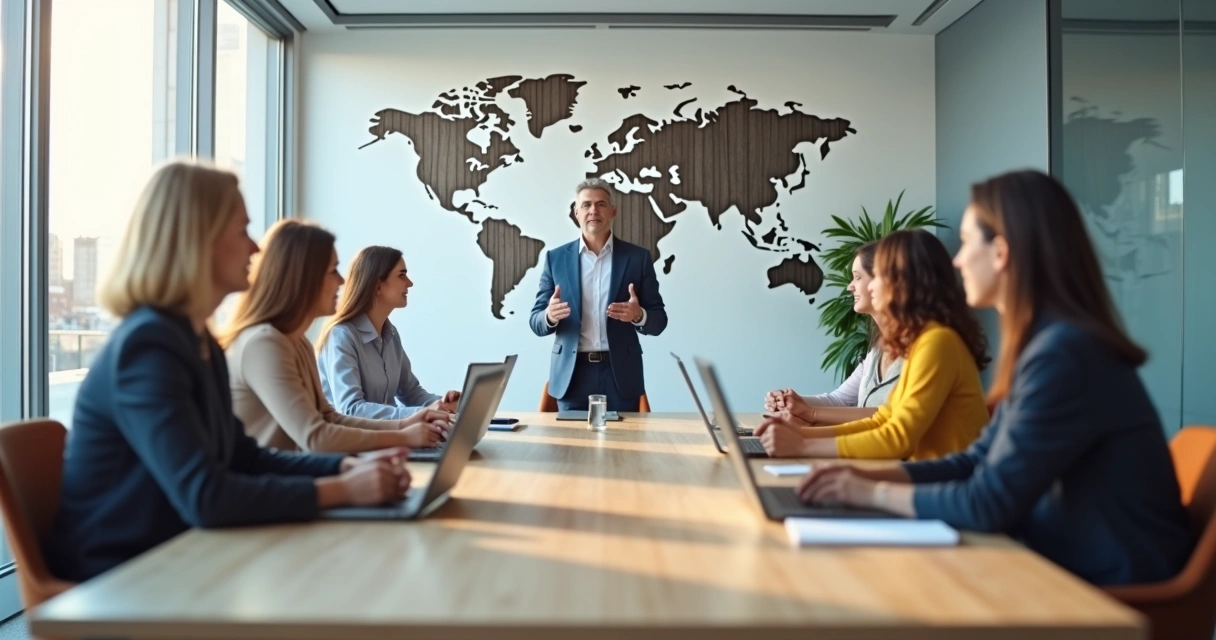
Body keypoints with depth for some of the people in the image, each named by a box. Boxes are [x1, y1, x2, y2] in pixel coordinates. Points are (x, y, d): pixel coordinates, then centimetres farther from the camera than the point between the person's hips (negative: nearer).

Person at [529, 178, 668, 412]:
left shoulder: (638, 257, 3)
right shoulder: (556, 258, 5)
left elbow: (658, 321, 3)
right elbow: (537, 322, 5)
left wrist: (639, 315, -19)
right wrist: (550, 316, -18)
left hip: (620, 373, 0)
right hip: (572, 373, 1)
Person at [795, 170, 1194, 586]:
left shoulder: (1062, 353, -24)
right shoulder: (1046, 343, 5)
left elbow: (989, 504, -22)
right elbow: (980, 463, 10)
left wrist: (874, 493, -10)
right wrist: (871, 475, 0)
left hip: (1110, 585, -7)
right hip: (1067, 561, 7)